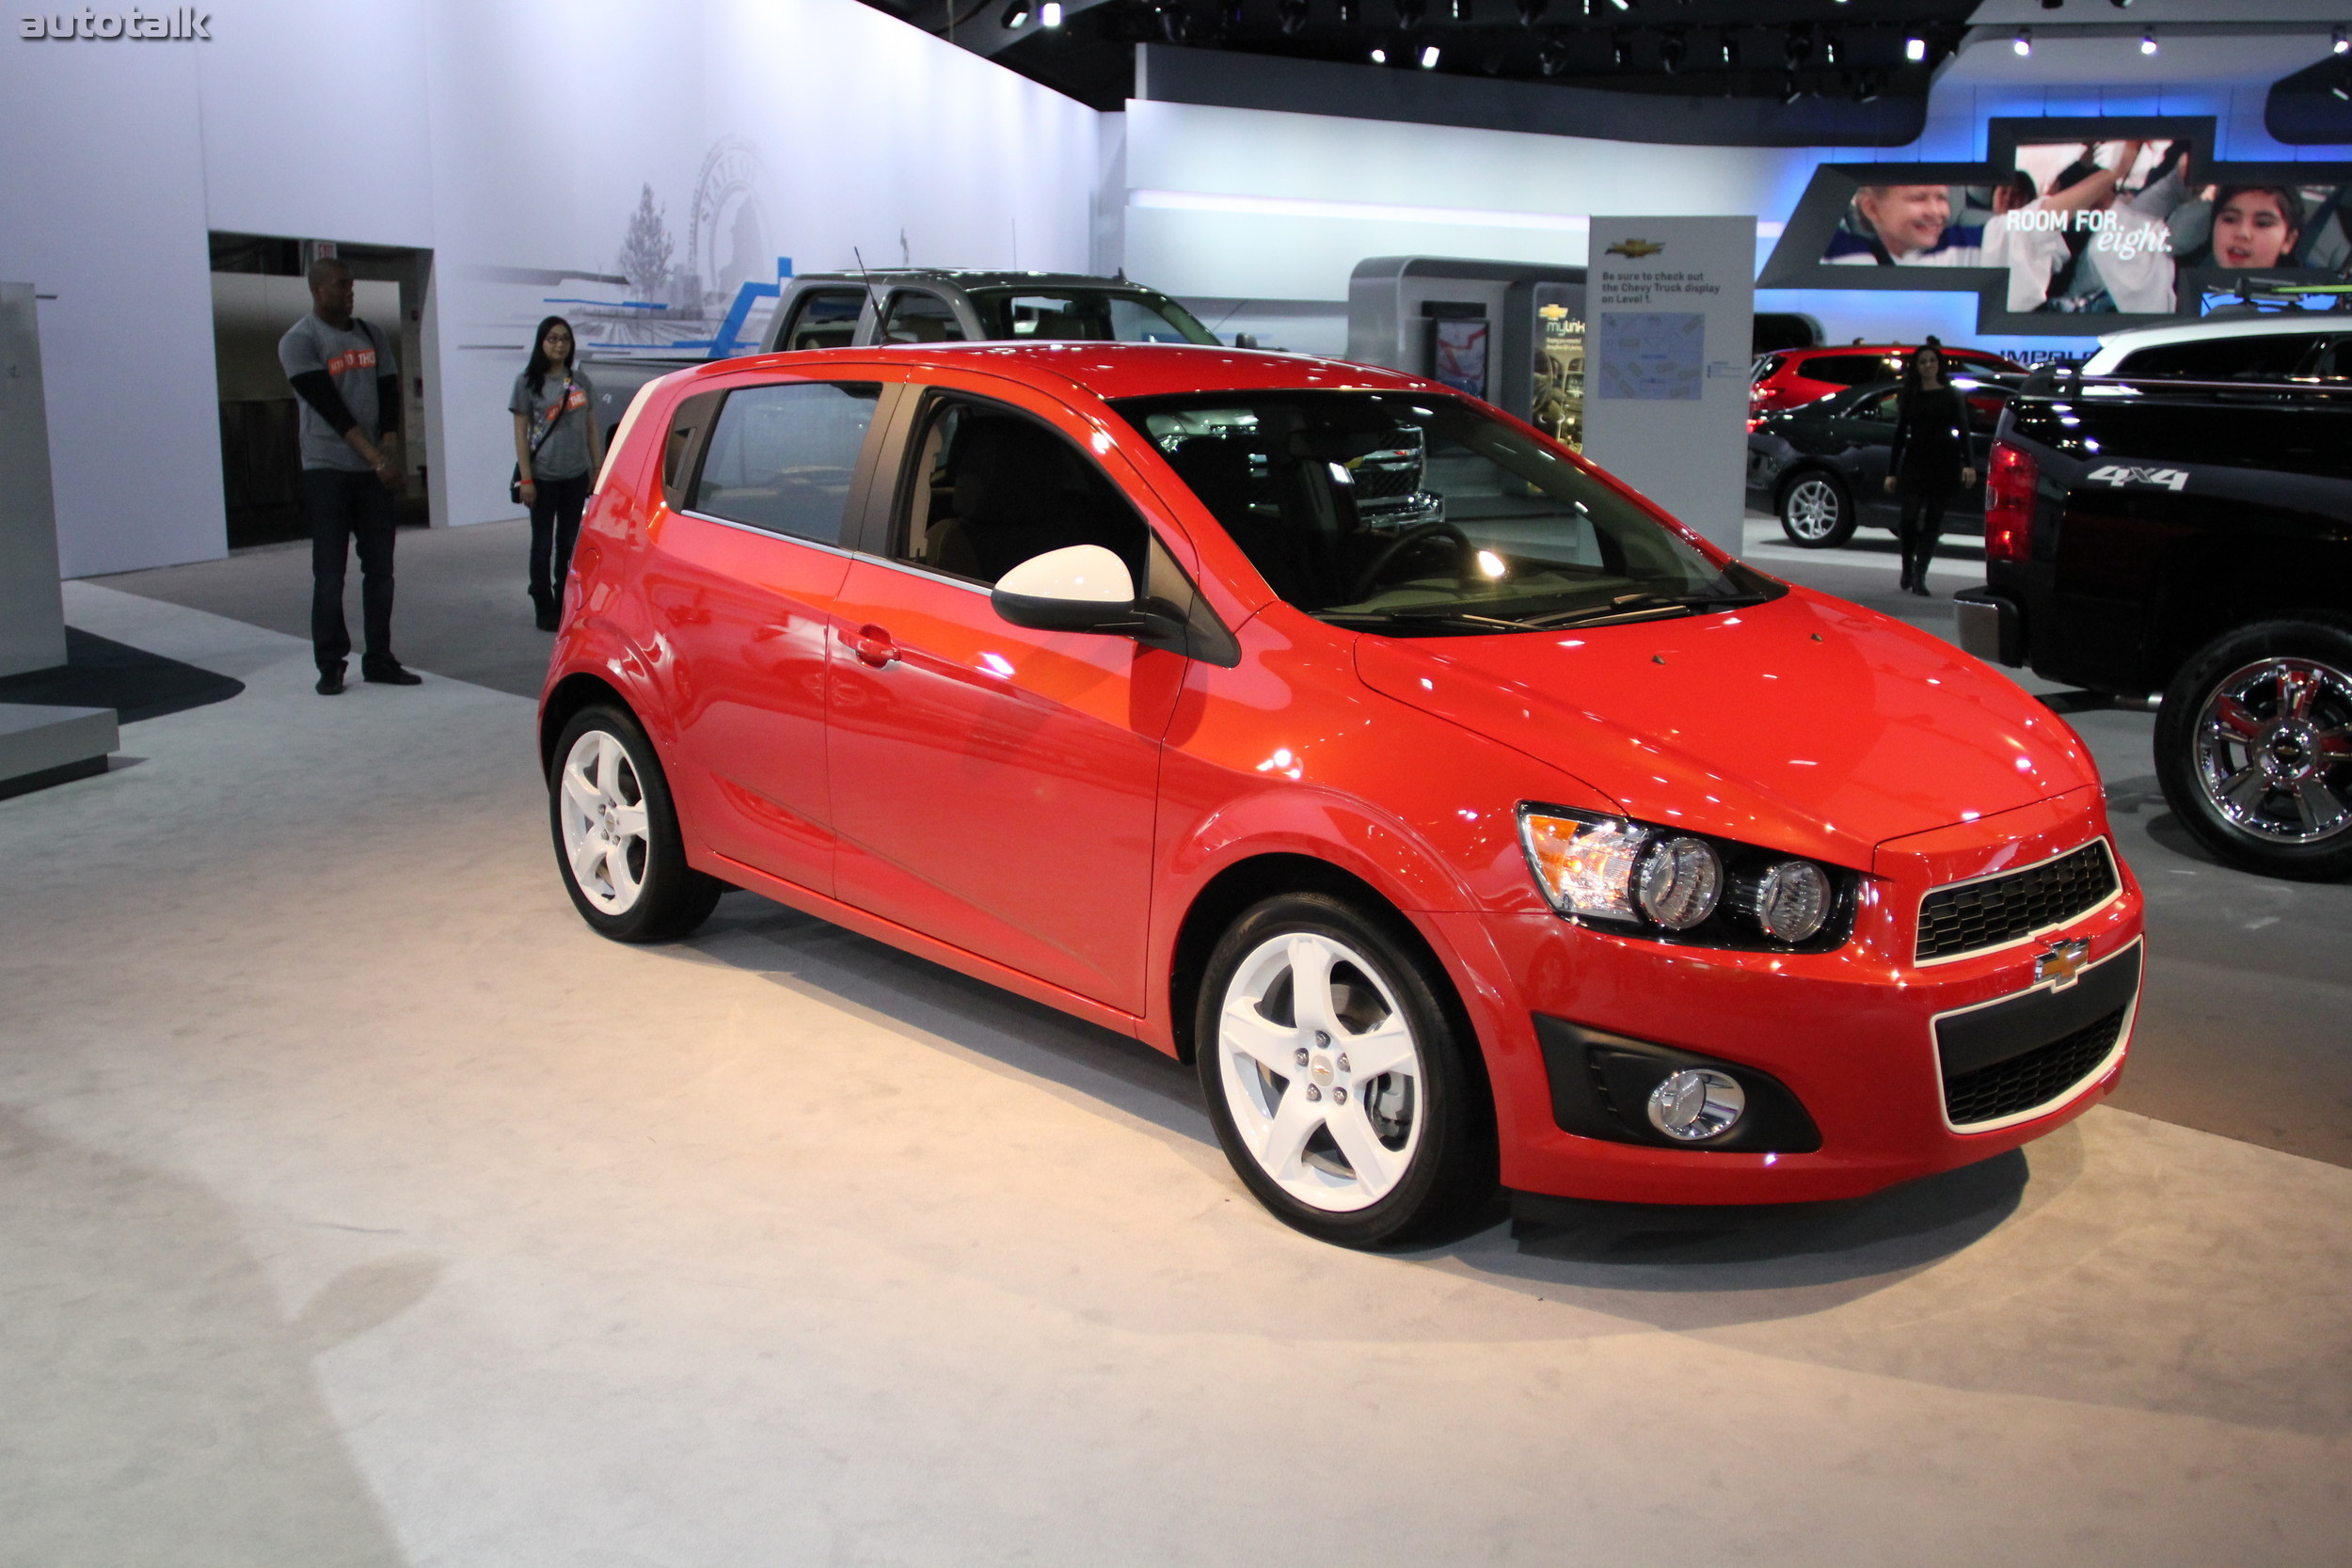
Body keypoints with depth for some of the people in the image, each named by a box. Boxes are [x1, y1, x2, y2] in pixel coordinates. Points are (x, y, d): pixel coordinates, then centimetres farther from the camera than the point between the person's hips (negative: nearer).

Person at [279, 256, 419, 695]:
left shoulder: (372, 335, 13)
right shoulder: (299, 341, -5)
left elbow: (389, 397, 8)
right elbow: (330, 407, -13)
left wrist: (390, 454, -7)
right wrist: (375, 457, -18)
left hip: (375, 470, 5)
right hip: (326, 471, -5)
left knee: (380, 569, 5)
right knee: (329, 574, -3)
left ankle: (379, 660, 12)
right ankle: (330, 665, 3)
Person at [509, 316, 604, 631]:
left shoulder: (579, 382, 9)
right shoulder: (528, 382, -2)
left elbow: (591, 428, 12)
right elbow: (520, 432, -4)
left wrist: (599, 470, 7)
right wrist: (525, 479, -10)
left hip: (575, 475, 3)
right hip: (543, 475, -3)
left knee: (570, 542, 10)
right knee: (543, 543, 1)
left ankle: (566, 605, 20)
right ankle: (544, 609, 9)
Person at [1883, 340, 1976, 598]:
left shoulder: (1952, 395, 5)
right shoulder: (1909, 396, 9)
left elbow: (1963, 431, 0)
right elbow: (1900, 434, 9)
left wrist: (1967, 464, -12)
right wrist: (1891, 471, 5)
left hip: (1943, 463, 0)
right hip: (1914, 463, 0)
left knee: (1933, 520, 0)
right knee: (1910, 518, -8)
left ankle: (1919, 576, 3)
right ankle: (1907, 570, 12)